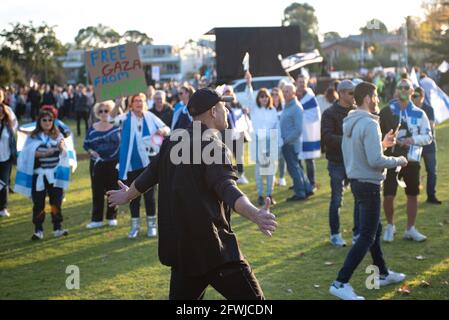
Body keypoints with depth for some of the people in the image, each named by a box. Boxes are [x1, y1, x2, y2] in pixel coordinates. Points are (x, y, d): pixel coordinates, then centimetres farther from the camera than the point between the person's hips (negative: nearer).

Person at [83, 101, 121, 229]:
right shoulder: (92, 129, 5)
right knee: (97, 192, 2)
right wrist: (91, 151, -10)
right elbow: (86, 144, 11)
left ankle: (112, 217, 17)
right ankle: (96, 219, 8)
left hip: (114, 164, -1)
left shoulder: (117, 126, -1)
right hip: (97, 164, 2)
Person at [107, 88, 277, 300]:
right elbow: (227, 188, -29)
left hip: (179, 246, 8)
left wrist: (127, 196, 42)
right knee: (250, 295, -3)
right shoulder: (213, 147, -13)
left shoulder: (173, 141, 11)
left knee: (181, 295, 18)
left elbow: (151, 173, 23)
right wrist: (255, 215, -45)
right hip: (211, 245, -8)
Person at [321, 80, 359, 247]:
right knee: (337, 199, 5)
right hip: (337, 162, -4)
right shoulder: (330, 113, -5)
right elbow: (327, 137, -16)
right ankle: (335, 234, 19)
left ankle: (358, 233, 18)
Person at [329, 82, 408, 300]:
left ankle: (383, 274, 37)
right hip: (369, 184, -10)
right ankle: (341, 283, -6)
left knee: (375, 229, 23)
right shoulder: (369, 124, -20)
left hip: (357, 182, 10)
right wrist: (398, 161, -9)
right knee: (367, 237, -4)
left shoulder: (350, 122, 8)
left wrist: (382, 144, 17)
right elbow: (376, 161, -25)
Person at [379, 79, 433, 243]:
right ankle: (390, 226, 19)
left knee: (413, 195, 8)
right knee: (388, 196, -4)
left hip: (411, 160, 2)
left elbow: (428, 137, 1)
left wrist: (413, 139, -15)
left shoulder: (419, 114, 3)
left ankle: (410, 229, 23)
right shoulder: (386, 112, -1)